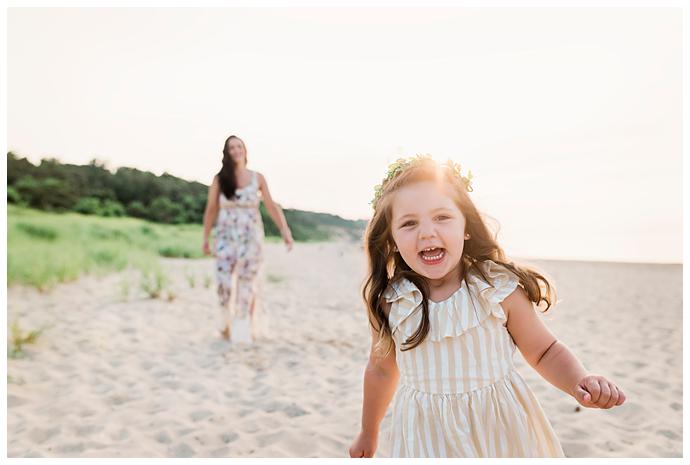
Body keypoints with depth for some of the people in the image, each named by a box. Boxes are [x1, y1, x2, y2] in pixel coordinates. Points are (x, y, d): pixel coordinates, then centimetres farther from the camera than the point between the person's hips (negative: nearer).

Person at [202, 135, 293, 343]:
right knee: (224, 284, -5)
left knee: (248, 284, 3)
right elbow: (211, 210, 7)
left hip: (251, 238, 0)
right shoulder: (219, 179, 1)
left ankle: (246, 330, 16)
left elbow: (271, 206, 0)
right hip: (226, 237, 0)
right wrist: (205, 238, 8)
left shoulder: (257, 178, 1)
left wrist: (285, 231, -8)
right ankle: (227, 327, 16)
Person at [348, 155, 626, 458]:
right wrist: (368, 434, 17)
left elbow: (545, 352, -1)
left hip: (499, 432, 0)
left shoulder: (500, 290, -17)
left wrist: (579, 383, -22)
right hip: (426, 437, 1)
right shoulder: (389, 302, -12)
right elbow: (382, 369, 5)